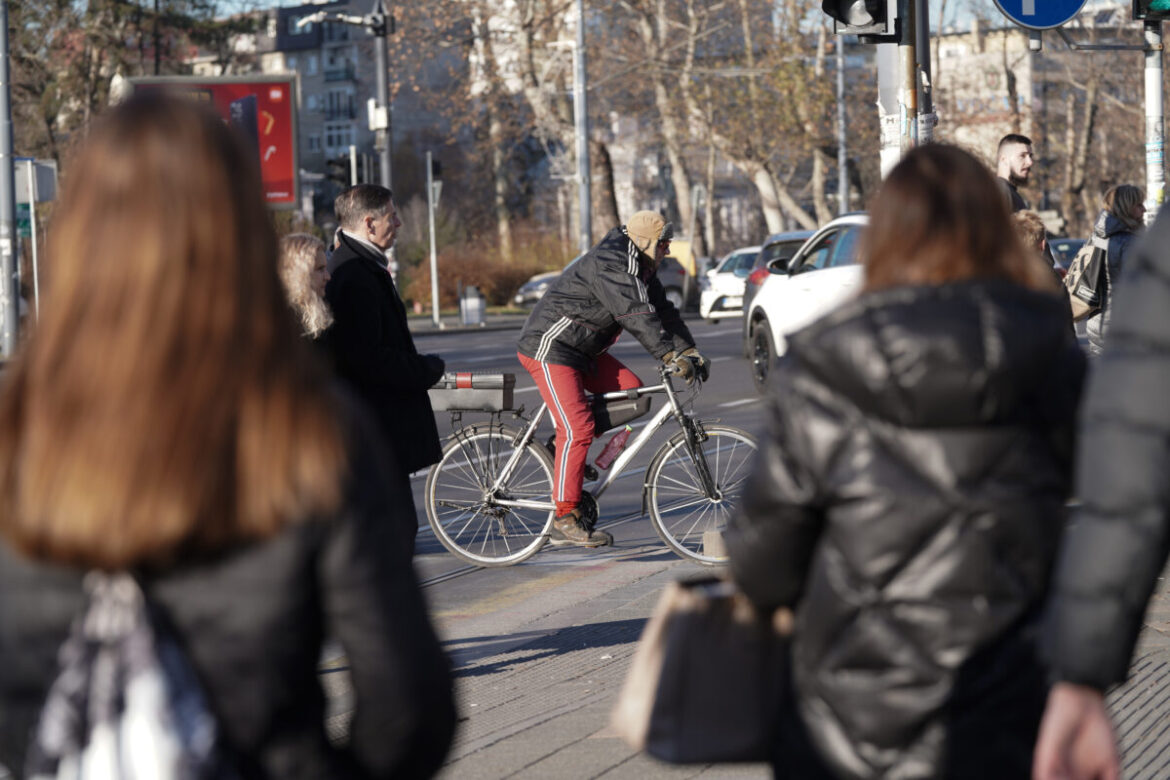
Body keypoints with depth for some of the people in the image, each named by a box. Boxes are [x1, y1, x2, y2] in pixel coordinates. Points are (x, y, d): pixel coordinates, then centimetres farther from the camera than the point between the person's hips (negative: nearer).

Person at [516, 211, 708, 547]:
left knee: (630, 389, -3)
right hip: (548, 348, -10)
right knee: (577, 428, -18)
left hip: (582, 349, 10)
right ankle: (565, 520, -16)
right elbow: (636, 317, -32)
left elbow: (663, 312, 10)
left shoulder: (640, 269, 9)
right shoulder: (608, 265, -23)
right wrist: (671, 356, -37)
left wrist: (690, 352, -3)